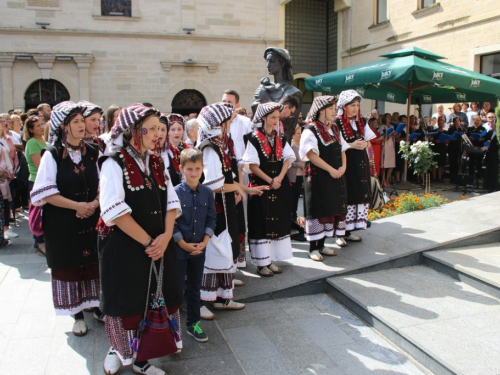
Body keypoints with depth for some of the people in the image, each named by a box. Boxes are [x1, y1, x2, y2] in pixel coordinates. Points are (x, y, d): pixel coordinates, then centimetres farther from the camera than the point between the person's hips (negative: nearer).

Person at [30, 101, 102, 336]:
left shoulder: (92, 153, 4)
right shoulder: (52, 155, -7)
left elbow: (103, 184, 7)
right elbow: (46, 193, -11)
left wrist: (94, 204, -11)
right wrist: (77, 205, -16)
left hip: (92, 220, 3)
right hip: (63, 223, -3)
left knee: (93, 263, 8)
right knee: (69, 266, 6)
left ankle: (95, 306, 26)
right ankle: (78, 314, 20)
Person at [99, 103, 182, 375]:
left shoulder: (156, 163, 11)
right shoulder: (114, 164, -9)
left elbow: (171, 202, 8)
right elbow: (115, 211, -18)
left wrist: (166, 236, -9)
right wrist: (148, 242, -16)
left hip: (158, 247, 6)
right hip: (124, 248, -5)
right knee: (129, 304, 4)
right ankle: (119, 351, 30)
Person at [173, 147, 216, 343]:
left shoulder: (207, 193, 0)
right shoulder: (175, 192, -12)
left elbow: (211, 219, 4)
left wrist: (204, 242, -6)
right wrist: (184, 244, -13)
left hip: (199, 248, 4)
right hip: (179, 249, -4)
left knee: (195, 288, 15)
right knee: (178, 288, 4)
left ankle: (193, 323, 28)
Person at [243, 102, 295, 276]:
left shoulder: (281, 138, 10)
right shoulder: (254, 139, -6)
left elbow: (288, 159, 3)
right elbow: (252, 165, -11)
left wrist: (279, 178, -12)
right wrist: (269, 180, -15)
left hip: (280, 186, 6)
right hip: (261, 187, -6)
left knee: (277, 222, 9)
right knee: (261, 223, 0)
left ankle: (270, 259, 20)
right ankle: (261, 263, 9)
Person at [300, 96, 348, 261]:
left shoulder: (334, 128, 14)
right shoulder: (311, 130, -9)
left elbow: (342, 149, 16)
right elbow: (311, 154, -18)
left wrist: (343, 166, -2)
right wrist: (330, 169, -19)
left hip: (336, 176, 8)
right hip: (318, 177, -8)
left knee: (332, 209, 10)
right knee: (318, 210, -2)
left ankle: (321, 245, 22)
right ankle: (313, 248, 9)